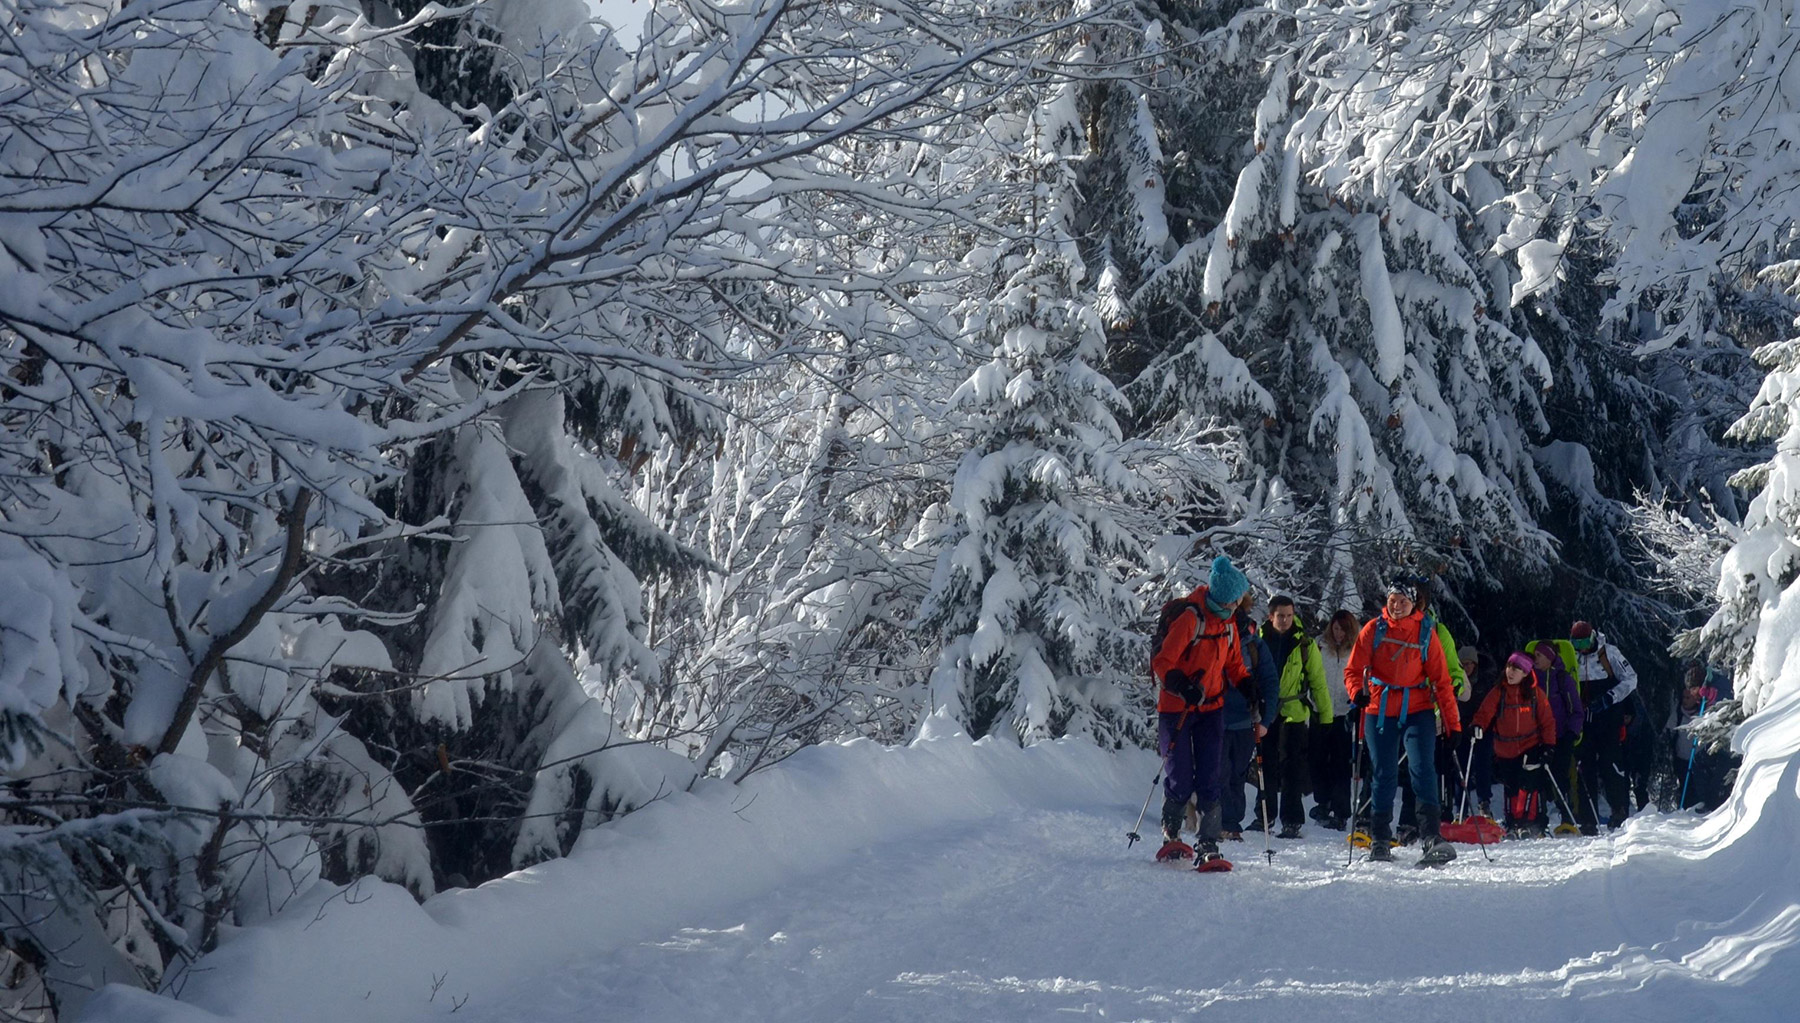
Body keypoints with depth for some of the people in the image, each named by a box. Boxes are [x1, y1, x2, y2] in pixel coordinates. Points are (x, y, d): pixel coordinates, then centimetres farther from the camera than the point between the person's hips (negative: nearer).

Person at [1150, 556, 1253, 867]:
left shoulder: (1228, 623, 9)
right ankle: (1171, 837, 20)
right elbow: (1162, 662, -16)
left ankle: (1207, 847, 0)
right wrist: (1182, 687, -32)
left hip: (1211, 709, 6)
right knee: (1179, 780, -2)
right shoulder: (1189, 618, -15)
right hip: (1176, 709, -6)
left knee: (1210, 782, -2)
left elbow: (1234, 664, 19)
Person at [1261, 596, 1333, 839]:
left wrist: (1325, 715, 3)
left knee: (1291, 769, -6)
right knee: (1265, 767, 10)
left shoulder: (1304, 644, 0)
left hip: (1294, 713, -2)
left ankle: (1291, 822, -3)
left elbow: (1318, 682, 5)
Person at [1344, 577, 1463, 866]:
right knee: (1384, 775, 5)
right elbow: (1354, 670, 3)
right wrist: (1358, 692, -19)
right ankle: (1380, 840, 15)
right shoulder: (1374, 630, 2)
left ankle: (1431, 837, -19)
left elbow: (1441, 680, 3)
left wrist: (1453, 723, -1)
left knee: (1423, 769, -14)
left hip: (1418, 710, -1)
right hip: (1380, 712, 1)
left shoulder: (1426, 634, 2)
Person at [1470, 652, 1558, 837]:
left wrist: (1548, 745, -5)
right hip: (1505, 751, 2)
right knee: (1511, 789, 12)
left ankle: (1532, 825, -11)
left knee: (1531, 786, -15)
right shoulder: (1499, 692, 2)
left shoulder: (1535, 693, 0)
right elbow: (1485, 712, -6)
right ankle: (1513, 825, 23)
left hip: (1531, 749, -2)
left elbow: (1547, 720, 3)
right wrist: (1478, 725, -27)